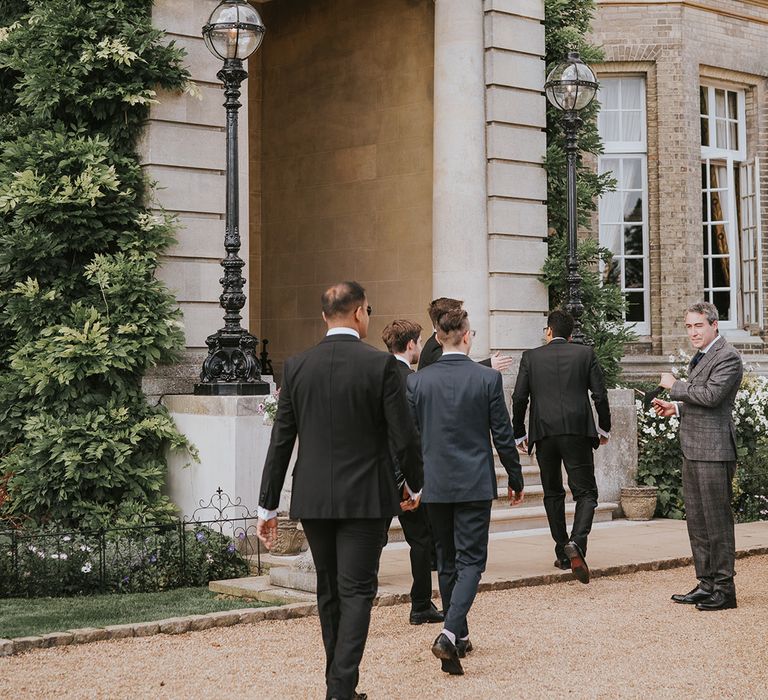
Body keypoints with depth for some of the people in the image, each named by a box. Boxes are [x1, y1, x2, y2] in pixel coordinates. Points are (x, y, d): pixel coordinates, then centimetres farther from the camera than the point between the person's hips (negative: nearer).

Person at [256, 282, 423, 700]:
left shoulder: (296, 366, 0)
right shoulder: (380, 364, -9)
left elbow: (280, 441, 2)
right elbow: (403, 437, -7)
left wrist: (267, 506, 7)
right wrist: (415, 484, 11)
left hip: (313, 497, 4)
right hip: (364, 496, -3)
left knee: (328, 591, 16)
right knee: (356, 592, 2)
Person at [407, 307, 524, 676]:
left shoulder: (417, 381, -2)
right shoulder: (488, 378, -7)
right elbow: (503, 435, -4)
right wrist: (516, 480, 8)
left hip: (435, 485, 3)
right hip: (475, 483, -2)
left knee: (447, 562, 15)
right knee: (470, 561, 1)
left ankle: (460, 637, 24)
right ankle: (449, 634, -18)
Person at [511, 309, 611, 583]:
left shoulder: (531, 357, 5)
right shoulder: (585, 354, 5)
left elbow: (519, 399, 2)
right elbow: (600, 395, 2)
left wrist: (519, 433, 13)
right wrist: (604, 428, 14)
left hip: (544, 433, 1)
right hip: (577, 431, -1)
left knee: (553, 494, 15)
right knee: (586, 492, 2)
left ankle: (563, 554, 17)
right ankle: (576, 542, -23)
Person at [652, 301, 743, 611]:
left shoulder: (727, 357, -11)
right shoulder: (699, 357, 20)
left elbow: (711, 395, -23)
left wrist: (675, 386, -12)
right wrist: (676, 408, 11)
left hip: (713, 449, -10)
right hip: (692, 450, 10)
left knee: (717, 519, -4)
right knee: (696, 520, 13)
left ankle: (724, 589, 3)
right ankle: (706, 584, 21)